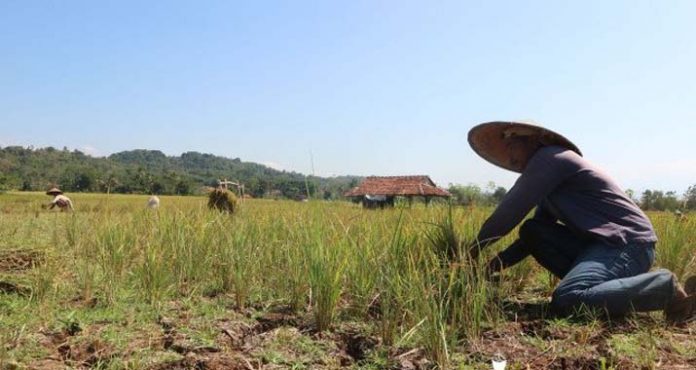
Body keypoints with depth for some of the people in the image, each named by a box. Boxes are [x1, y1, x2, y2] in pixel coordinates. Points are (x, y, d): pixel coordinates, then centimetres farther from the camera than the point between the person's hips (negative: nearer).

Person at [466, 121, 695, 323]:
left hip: (628, 244, -10)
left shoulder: (549, 157, -9)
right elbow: (538, 229, 20)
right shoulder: (546, 177, 20)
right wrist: (502, 260, 6)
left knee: (566, 300, -28)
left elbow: (513, 208, -14)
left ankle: (668, 287, -12)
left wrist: (478, 245, -1)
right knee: (531, 231, 3)